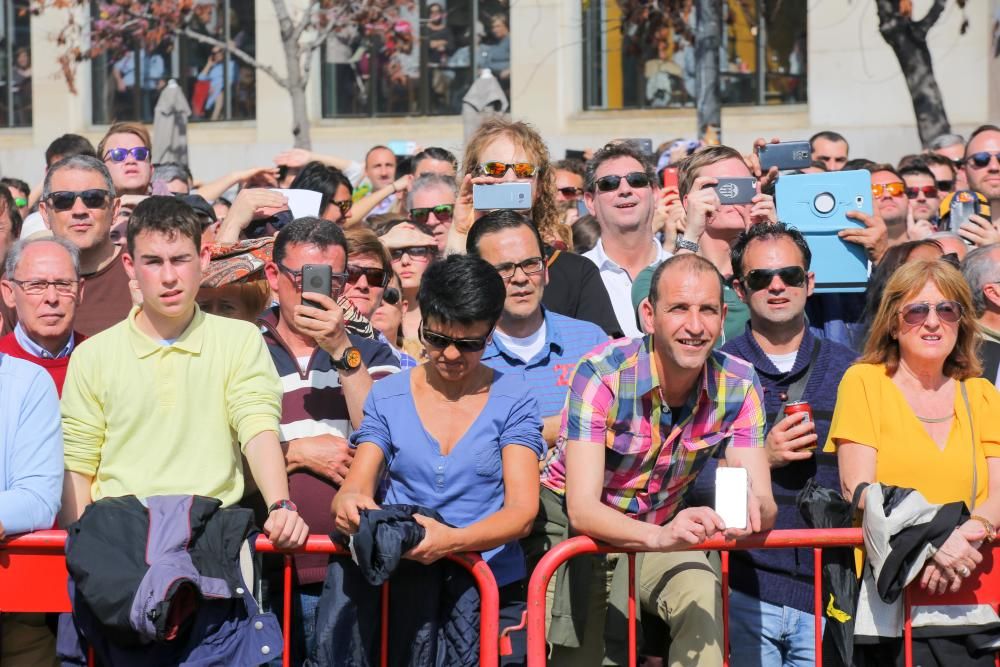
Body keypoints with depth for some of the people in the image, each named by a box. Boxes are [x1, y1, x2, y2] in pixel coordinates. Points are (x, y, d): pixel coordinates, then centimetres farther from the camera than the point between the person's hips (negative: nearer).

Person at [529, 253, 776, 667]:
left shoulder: (738, 385, -16)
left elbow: (764, 502, -19)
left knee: (702, 595, -27)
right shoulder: (601, 375, -27)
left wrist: (753, 509, -45)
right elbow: (582, 509, -33)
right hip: (575, 525, -2)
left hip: (661, 528, 2)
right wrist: (661, 536, -53)